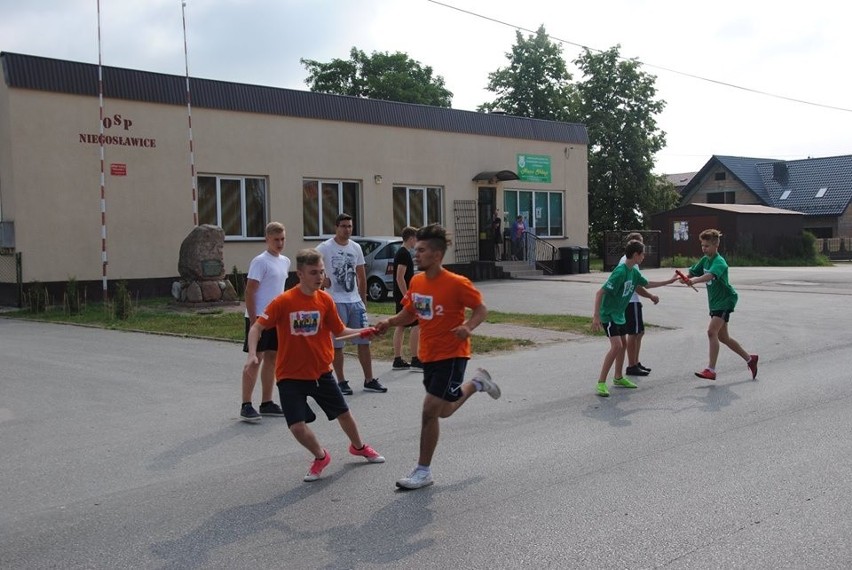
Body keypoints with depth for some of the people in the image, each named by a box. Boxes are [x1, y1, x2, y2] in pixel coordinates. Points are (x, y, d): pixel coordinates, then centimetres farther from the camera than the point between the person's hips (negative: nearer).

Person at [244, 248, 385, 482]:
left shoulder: (325, 300, -6)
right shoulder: (283, 301, -18)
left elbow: (339, 330, 6)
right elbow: (257, 327, -12)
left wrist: (363, 332, -8)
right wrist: (252, 354, -27)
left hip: (321, 372, 4)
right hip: (290, 376, -3)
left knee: (343, 413, 16)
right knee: (297, 426, -10)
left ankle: (358, 447, 47)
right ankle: (321, 456, 21)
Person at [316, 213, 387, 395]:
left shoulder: (356, 248, 9)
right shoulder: (324, 248, -6)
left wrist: (363, 300, 14)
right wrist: (323, 280, -13)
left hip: (355, 301, 5)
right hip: (335, 303, -5)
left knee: (364, 341, 6)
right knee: (337, 344, 2)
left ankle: (369, 380, 14)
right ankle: (341, 382, 12)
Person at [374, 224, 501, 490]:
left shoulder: (457, 283, -19)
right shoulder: (416, 281, 1)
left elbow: (481, 309, -9)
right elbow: (409, 313, 12)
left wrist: (468, 327, -29)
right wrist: (389, 322, -8)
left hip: (451, 355, -8)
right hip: (428, 355, 8)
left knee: (430, 410, -10)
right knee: (442, 410, 21)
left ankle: (423, 471, 11)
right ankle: (476, 383, 46)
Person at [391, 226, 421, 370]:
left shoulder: (400, 253, 15)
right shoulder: (405, 254, -15)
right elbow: (400, 278, -22)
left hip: (400, 296, 10)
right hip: (405, 295, -10)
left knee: (400, 326, 10)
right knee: (416, 325, -7)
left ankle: (398, 360, 13)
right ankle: (415, 360, -5)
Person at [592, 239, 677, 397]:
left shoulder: (634, 271, 3)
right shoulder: (620, 272, -25)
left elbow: (647, 284, 24)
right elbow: (600, 292, -28)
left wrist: (669, 281, 28)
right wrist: (596, 316, -32)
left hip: (619, 314, 10)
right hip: (608, 314, -10)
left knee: (623, 344, 18)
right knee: (616, 346, -19)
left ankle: (618, 378, 35)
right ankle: (601, 383, -14)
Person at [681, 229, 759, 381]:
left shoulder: (719, 262, -19)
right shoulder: (705, 260, 7)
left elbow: (710, 275, -39)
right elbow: (692, 273, 4)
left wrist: (695, 280, -56)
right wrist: (685, 277, -19)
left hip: (725, 300, -9)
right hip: (715, 302, 9)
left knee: (712, 331, -21)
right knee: (723, 337, 14)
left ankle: (711, 370, -21)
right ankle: (750, 359, 31)